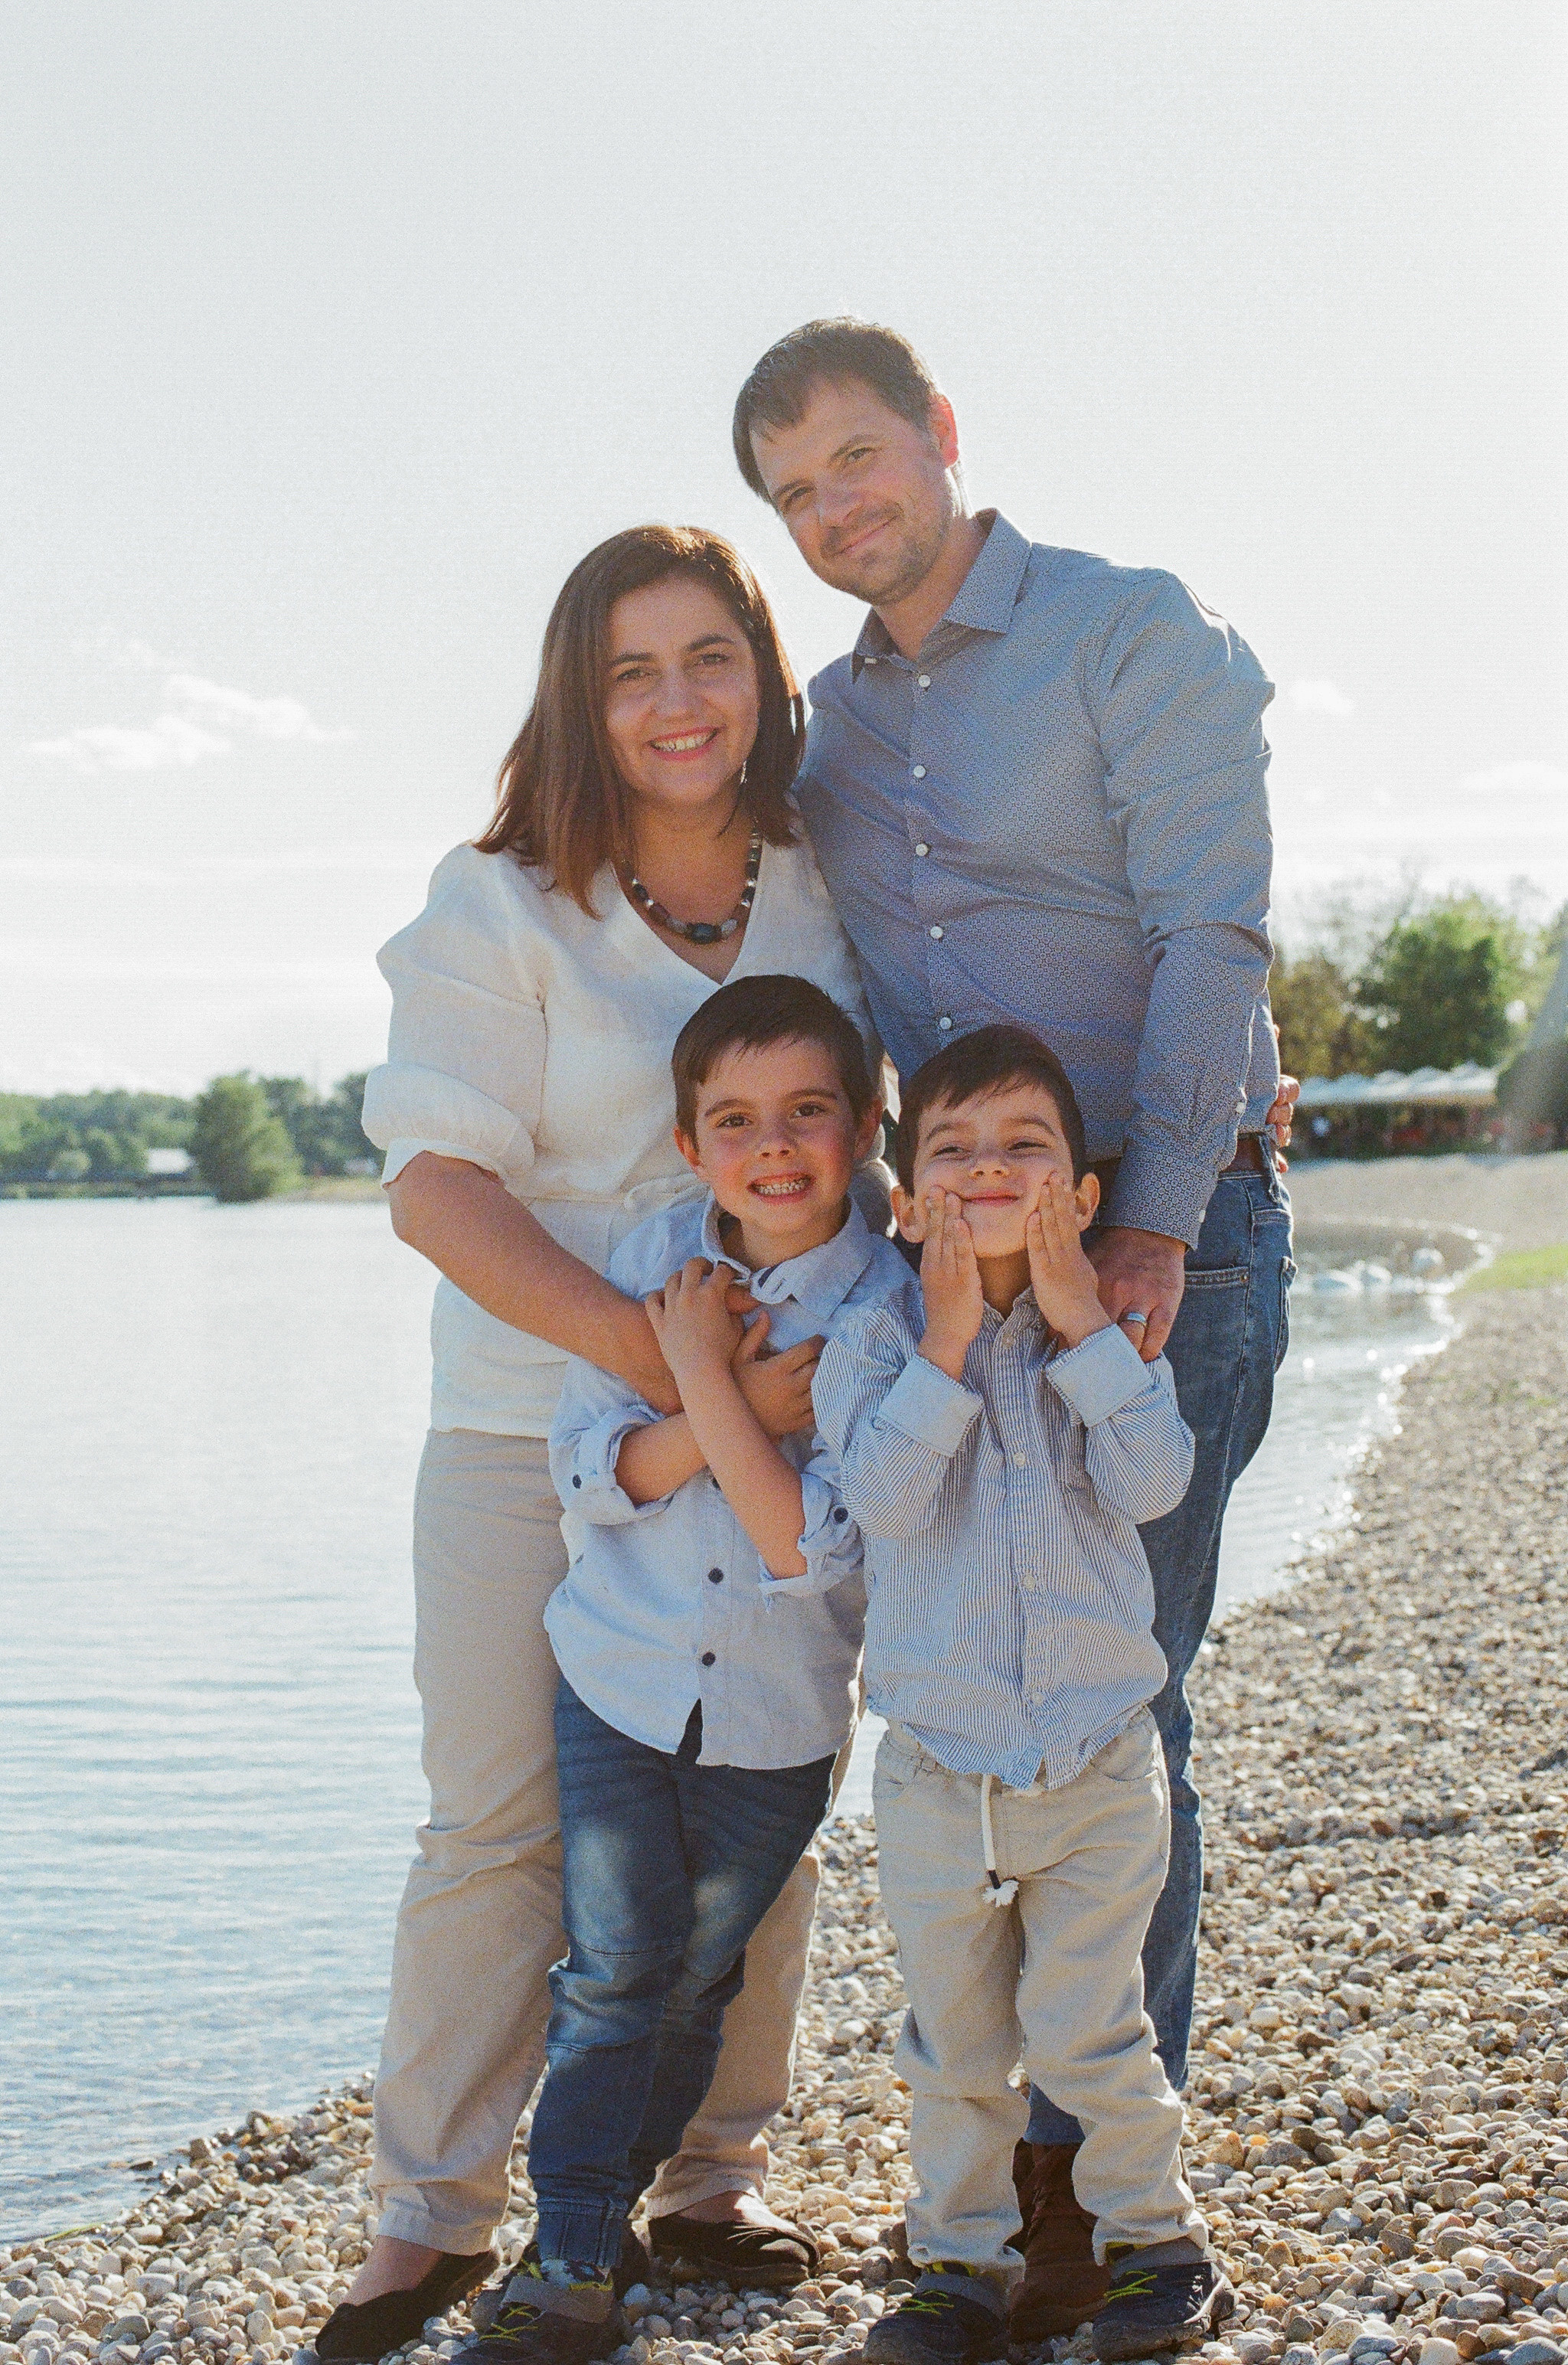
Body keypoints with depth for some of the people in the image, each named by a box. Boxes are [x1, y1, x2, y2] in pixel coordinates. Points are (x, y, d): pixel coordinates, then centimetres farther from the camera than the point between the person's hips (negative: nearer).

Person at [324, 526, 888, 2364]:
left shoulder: (833, 889, 6)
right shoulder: (498, 911, -6)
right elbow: (438, 1188, -14)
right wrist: (666, 1364, -24)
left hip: (786, 1424, 3)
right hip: (537, 1432, -3)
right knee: (500, 1820, 0)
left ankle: (714, 2177, 24)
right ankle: (434, 2215, 13)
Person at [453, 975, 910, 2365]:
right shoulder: (662, 1259, -7)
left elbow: (809, 1545, -25)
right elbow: (587, 1471, -8)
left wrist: (708, 1377, -27)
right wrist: (704, 1416, -25)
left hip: (781, 1716, -1)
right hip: (622, 1674, 1)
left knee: (700, 1979, 14)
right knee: (614, 1968, -1)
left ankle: (608, 2193, 35)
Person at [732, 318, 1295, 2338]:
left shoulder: (1136, 635, -3)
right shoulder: (827, 723, 17)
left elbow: (1207, 938, -11)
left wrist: (1155, 1216, -20)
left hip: (1158, 1235, -6)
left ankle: (1102, 2189, 2)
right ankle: (1003, 2141, 18)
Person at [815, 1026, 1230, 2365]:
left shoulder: (1112, 1341, 1)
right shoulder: (876, 1345, -3)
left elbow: (1153, 1484, -16)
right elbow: (884, 1500, -19)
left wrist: (1080, 1324, -16)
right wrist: (945, 1341, -21)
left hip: (1097, 1763, -1)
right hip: (938, 1769, 1)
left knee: (1084, 2030, 3)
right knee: (952, 2041, 11)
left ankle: (1155, 2237, 24)